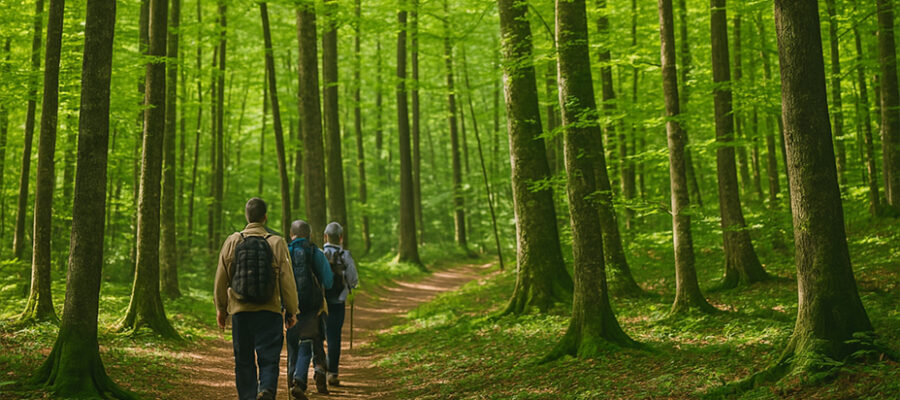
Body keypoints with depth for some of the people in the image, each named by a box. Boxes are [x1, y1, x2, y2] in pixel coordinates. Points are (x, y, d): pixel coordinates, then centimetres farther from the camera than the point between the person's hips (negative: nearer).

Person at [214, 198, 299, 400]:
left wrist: (221, 308, 16)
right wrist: (291, 311, 4)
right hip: (269, 312, -1)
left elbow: (221, 279, 5)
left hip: (240, 312, 2)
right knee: (269, 359, 1)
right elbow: (287, 281, -3)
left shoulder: (232, 241, 1)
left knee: (244, 361, 11)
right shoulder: (277, 243, -3)